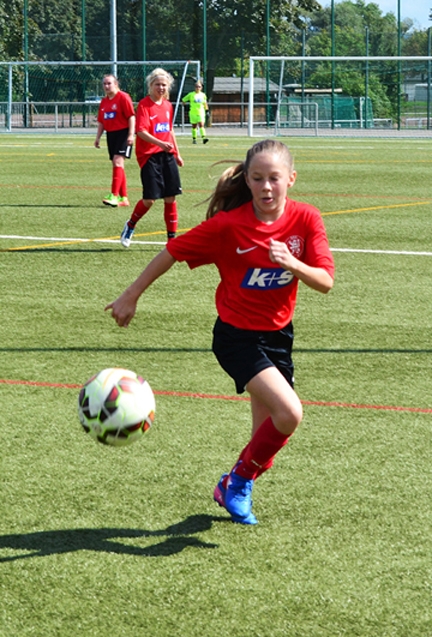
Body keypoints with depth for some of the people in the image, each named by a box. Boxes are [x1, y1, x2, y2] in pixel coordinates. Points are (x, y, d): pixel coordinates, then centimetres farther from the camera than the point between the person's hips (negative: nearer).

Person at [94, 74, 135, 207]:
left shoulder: (123, 97, -8)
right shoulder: (104, 101, 14)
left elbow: (131, 116, -12)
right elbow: (101, 121, 19)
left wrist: (131, 135, -19)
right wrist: (98, 137, 13)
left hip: (123, 133, -8)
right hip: (111, 134, 8)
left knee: (118, 162, -18)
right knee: (117, 165, 9)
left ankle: (114, 196, -24)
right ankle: (123, 198, 15)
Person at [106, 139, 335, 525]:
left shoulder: (305, 219, -10)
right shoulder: (228, 224, -18)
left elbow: (326, 282, -13)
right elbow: (173, 252, -8)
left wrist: (293, 264, -32)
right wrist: (131, 297, -3)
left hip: (278, 334, 5)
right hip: (237, 335, -5)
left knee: (268, 431, 12)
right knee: (289, 414, -21)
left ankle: (238, 486, 39)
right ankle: (239, 482, 1)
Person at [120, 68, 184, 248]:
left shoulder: (168, 105, 12)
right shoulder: (144, 105, -8)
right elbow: (141, 131, -19)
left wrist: (177, 153, 24)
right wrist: (160, 143, -32)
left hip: (167, 155, 6)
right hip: (149, 155, -6)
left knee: (171, 197, 3)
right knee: (149, 199, -8)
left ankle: (172, 238, 9)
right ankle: (130, 226, 18)